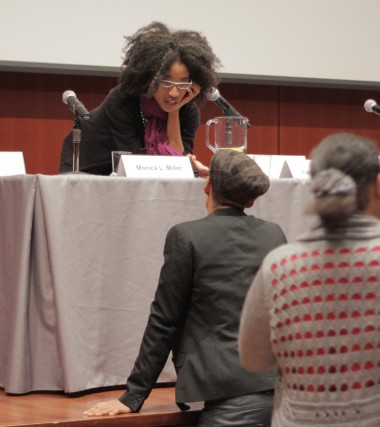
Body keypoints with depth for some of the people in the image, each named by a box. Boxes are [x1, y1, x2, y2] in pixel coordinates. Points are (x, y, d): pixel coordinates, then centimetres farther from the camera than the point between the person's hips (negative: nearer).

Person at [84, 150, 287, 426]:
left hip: (233, 398, -6)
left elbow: (164, 320, -1)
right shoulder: (274, 234, 12)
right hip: (282, 386, 6)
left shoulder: (186, 237, -3)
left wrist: (133, 396, 5)